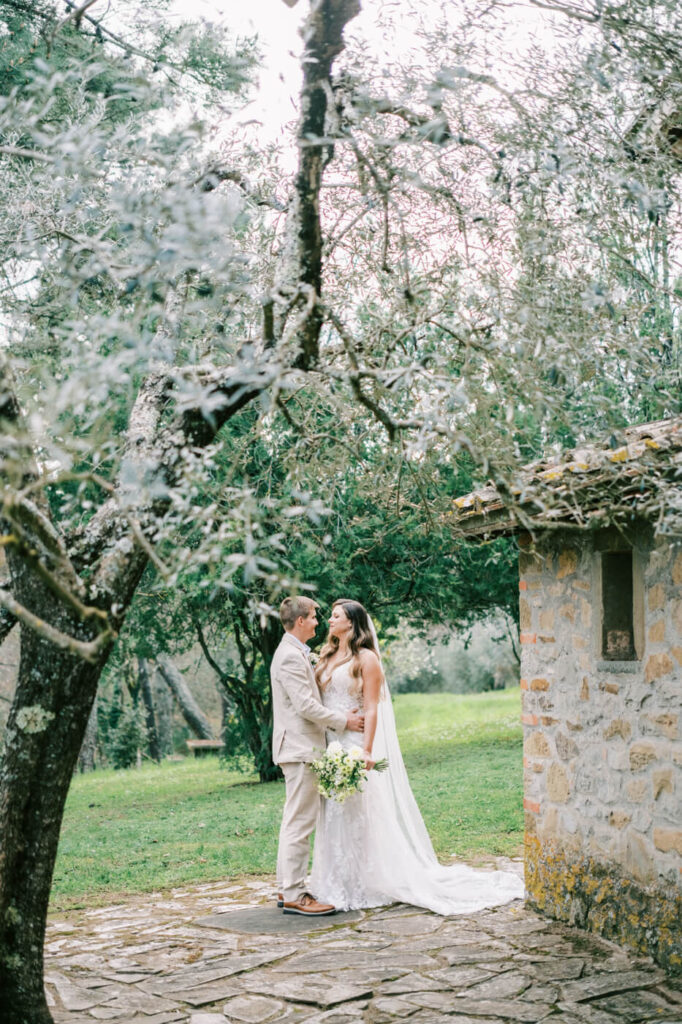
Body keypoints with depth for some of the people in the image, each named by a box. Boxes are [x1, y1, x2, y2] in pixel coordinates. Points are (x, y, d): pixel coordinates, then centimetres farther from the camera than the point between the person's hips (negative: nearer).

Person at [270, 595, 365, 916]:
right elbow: (305, 705, -20)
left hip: (300, 748, 11)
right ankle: (294, 895, -6)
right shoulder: (290, 656, -16)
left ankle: (286, 888, 20)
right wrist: (342, 721, -11)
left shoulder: (295, 653, 17)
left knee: (294, 821, 14)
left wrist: (341, 715, 14)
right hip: (300, 748, -11)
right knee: (300, 822, -9)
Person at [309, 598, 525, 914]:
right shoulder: (326, 658, 14)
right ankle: (338, 884, 14)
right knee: (333, 814, 8)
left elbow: (371, 709, -10)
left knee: (362, 813, -3)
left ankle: (364, 885, 5)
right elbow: (317, 702, 14)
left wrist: (367, 751, -19)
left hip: (355, 742, -6)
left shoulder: (366, 658, -5)